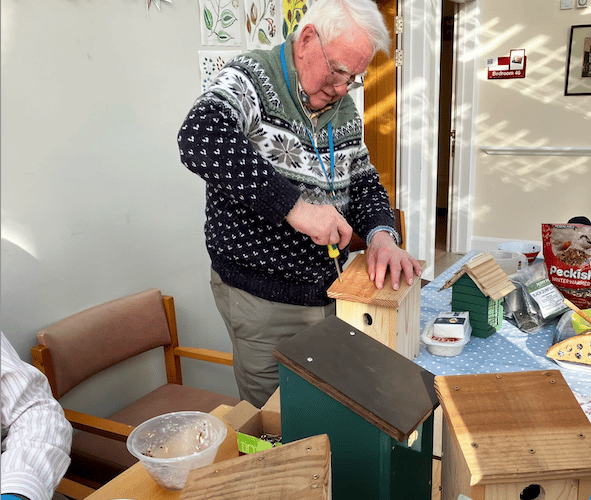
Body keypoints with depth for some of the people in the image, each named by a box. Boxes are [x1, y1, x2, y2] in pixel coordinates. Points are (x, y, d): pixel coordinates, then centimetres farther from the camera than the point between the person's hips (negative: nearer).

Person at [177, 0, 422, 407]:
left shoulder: (344, 110, 8)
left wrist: (381, 233, -10)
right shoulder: (252, 79, -13)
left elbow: (364, 182, 12)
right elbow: (200, 137, -33)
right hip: (260, 297, -6)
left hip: (327, 290, 6)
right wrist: (293, 206, -36)